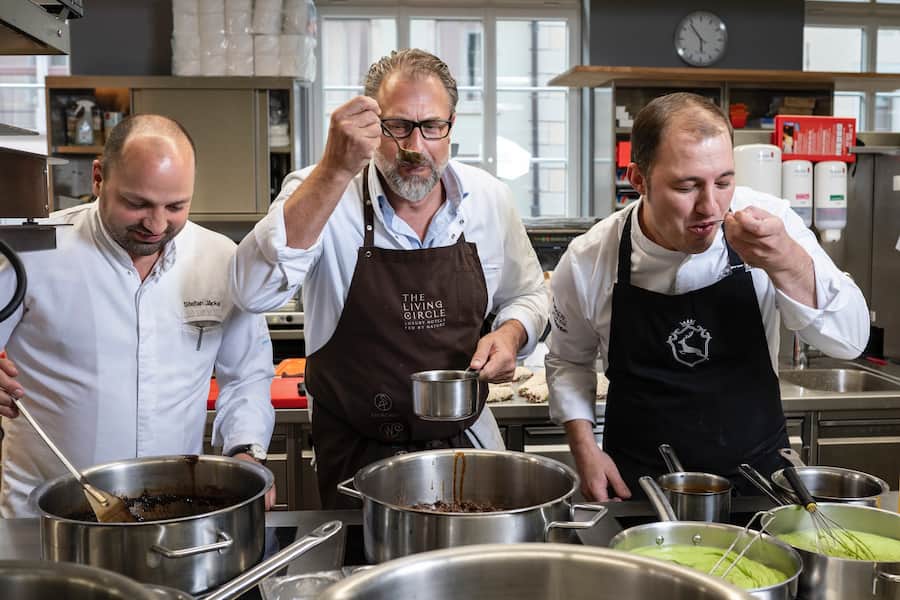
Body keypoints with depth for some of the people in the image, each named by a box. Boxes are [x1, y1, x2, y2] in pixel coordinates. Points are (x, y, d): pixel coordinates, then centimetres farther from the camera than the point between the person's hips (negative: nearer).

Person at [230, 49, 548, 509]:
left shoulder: (490, 199, -3)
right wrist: (336, 170, -39)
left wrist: (511, 333, -10)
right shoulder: (320, 194, -15)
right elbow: (254, 292, -33)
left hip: (465, 444, 3)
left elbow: (527, 294, 13)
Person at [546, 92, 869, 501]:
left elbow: (850, 339, -12)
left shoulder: (770, 221, -10)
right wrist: (585, 448, -4)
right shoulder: (587, 261, -10)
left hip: (757, 471, 1)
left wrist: (786, 262, -27)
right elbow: (569, 361, 7)